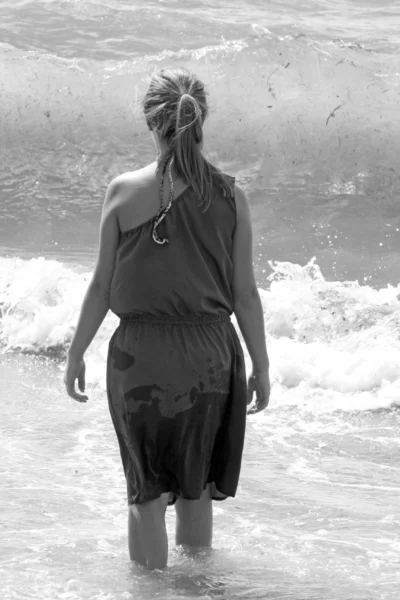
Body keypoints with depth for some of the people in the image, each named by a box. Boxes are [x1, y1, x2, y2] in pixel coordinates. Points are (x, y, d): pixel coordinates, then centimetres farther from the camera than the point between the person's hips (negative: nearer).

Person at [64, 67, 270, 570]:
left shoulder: (124, 193, -8)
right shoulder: (229, 197, -5)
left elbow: (102, 286, -3)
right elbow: (245, 294, -1)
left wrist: (75, 355, 9)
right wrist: (261, 366, 10)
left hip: (141, 354, -2)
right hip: (210, 354, 2)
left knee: (147, 493, 11)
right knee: (196, 489, 19)